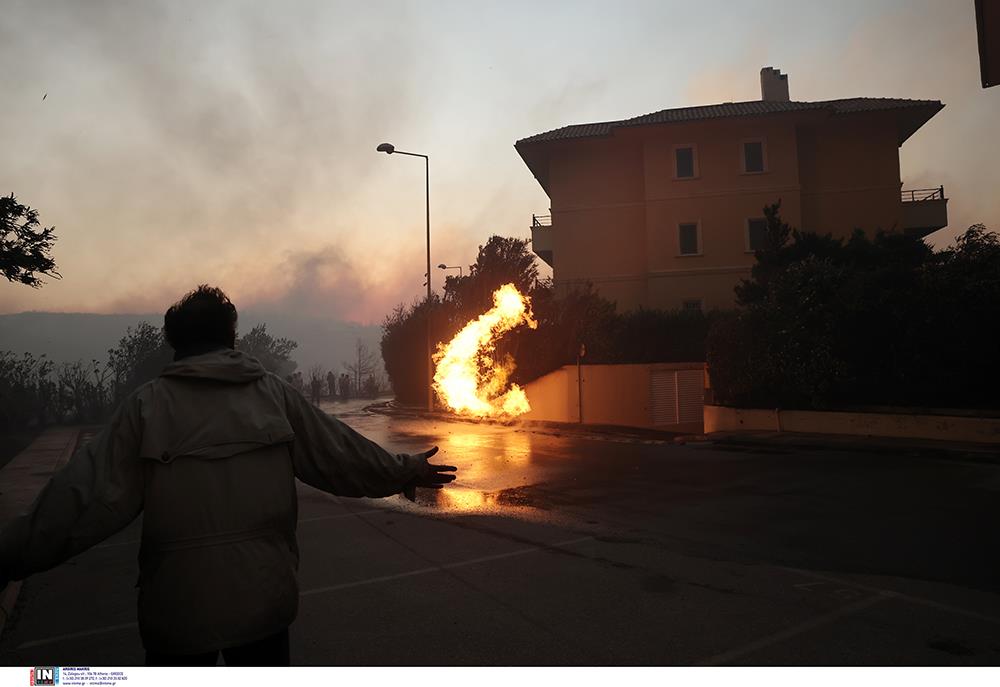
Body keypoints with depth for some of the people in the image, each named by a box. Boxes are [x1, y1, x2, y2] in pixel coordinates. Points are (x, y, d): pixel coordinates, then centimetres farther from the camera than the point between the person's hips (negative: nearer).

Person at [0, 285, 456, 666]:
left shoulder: (148, 403, -8)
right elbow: (340, 454, 1)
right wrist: (404, 472, 14)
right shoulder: (274, 393, -4)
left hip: (177, 603, -1)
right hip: (264, 597, 1)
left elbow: (90, 495, -11)